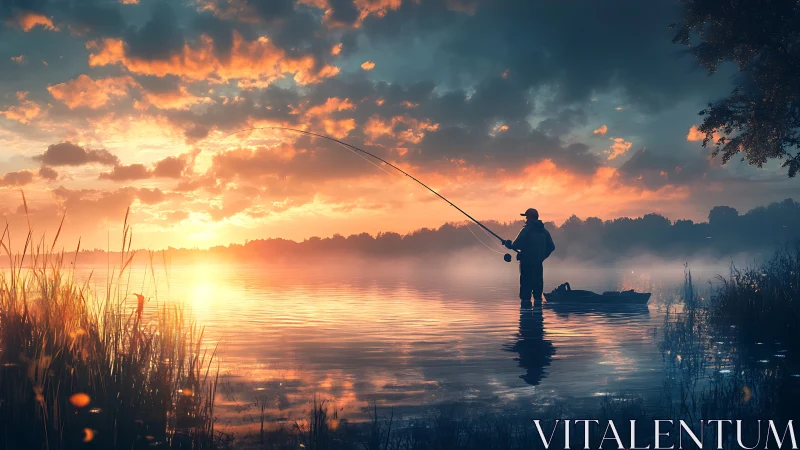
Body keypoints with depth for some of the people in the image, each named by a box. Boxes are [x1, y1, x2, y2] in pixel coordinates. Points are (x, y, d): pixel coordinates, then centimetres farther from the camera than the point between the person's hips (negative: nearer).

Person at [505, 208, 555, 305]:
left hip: (527, 262, -6)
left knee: (526, 283, -2)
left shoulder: (526, 230, -11)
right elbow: (551, 247, 10)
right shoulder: (544, 231, 10)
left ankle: (526, 300, -4)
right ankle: (538, 300, 10)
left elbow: (516, 245, -17)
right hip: (538, 263, 6)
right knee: (538, 282, 11)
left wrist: (509, 244, 3)